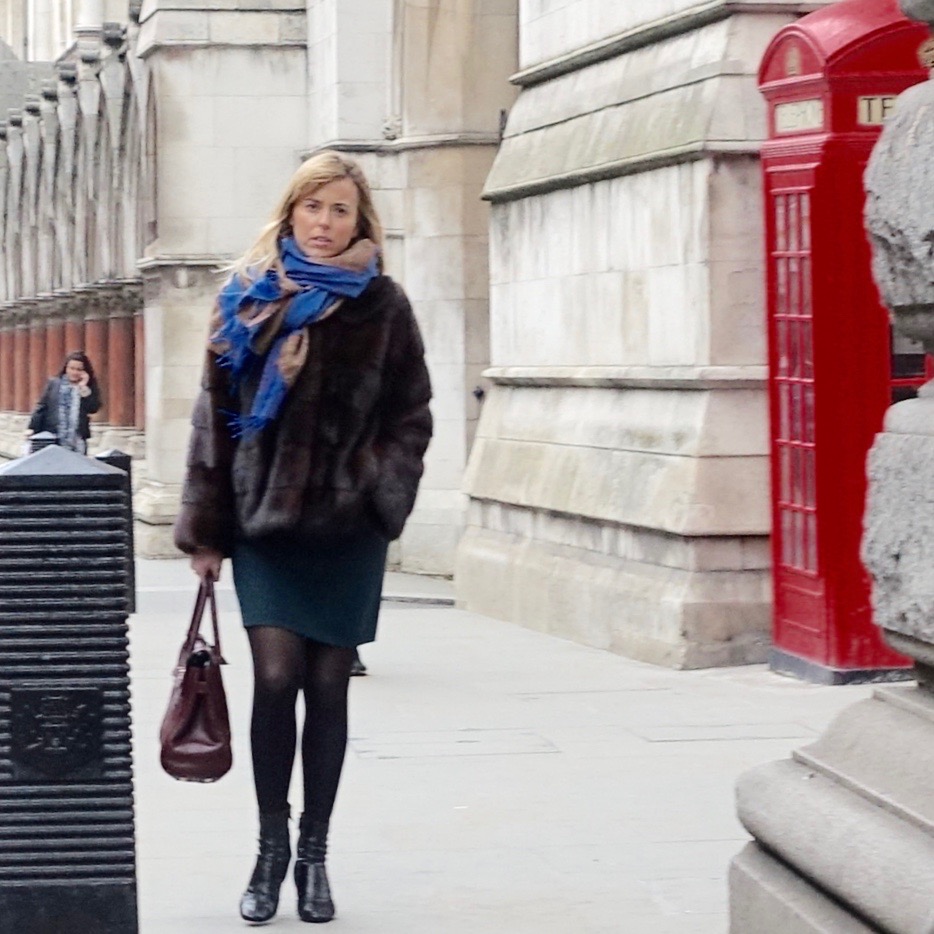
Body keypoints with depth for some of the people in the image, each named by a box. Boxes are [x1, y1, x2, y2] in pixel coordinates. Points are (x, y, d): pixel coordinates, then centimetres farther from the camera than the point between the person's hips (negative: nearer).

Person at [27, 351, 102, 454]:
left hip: (77, 442, 0)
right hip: (51, 439, 0)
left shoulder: (90, 388, 6)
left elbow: (93, 408, -7)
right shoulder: (54, 383, 6)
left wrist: (84, 388, -11)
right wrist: (33, 428, -2)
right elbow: (41, 407, 5)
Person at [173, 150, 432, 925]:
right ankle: (271, 848, 9)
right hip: (264, 520, 0)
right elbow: (215, 416, 3)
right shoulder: (247, 300, 3)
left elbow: (411, 419, 4)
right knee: (276, 677, -7)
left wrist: (381, 490, -12)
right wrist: (206, 527, 0)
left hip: (347, 527, 0)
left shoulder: (383, 307, 1)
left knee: (328, 687, 5)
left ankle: (314, 854, 16)